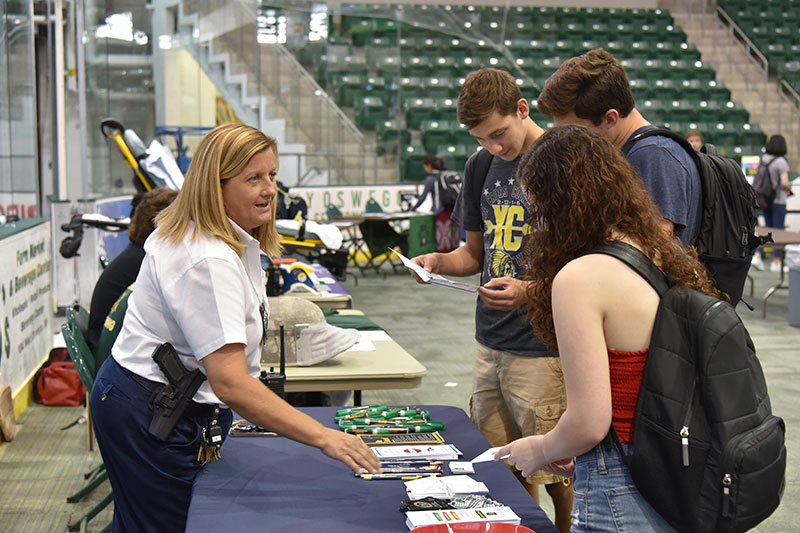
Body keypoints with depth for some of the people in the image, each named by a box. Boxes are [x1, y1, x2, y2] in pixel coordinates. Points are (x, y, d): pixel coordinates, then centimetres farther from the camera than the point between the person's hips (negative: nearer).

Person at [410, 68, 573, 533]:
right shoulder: (482, 167, 10)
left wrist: (528, 290, -22)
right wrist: (440, 261, -1)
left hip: (545, 348, -6)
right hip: (490, 344, 6)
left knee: (555, 476, 1)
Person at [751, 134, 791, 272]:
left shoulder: (762, 159, 3)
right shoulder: (781, 162, -16)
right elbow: (784, 183, -21)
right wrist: (788, 190, 0)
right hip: (778, 200, -6)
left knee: (768, 229, 16)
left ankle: (757, 255, 4)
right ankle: (776, 262, 9)